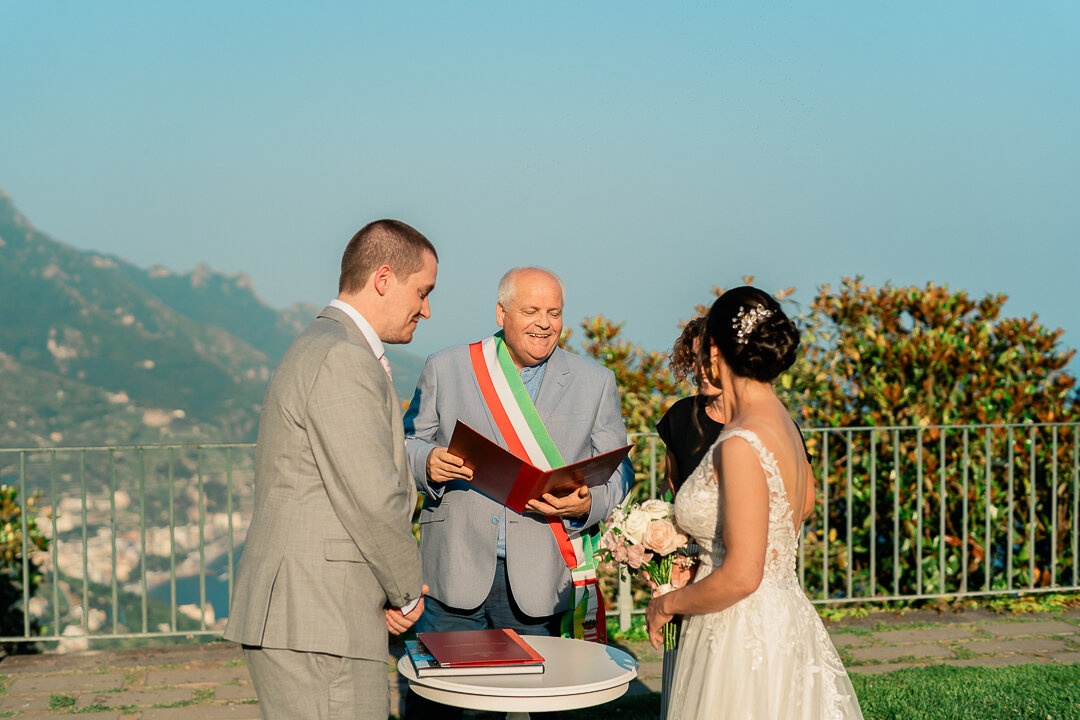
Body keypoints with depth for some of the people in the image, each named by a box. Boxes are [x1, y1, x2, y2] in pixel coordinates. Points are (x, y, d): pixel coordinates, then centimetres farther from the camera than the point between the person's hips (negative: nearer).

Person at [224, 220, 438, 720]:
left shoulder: (320, 349, 20)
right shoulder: (343, 360, -14)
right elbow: (373, 500, -19)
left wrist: (392, 589, 13)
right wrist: (407, 591, -3)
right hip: (314, 624, -10)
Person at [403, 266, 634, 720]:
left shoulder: (595, 383, 9)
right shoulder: (445, 369, 8)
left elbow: (617, 472, 8)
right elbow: (407, 445, 11)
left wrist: (587, 504, -14)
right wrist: (429, 463, -13)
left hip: (540, 583, 0)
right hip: (454, 575, 0)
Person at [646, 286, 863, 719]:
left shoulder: (741, 444, -22)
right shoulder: (781, 423, 6)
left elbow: (741, 576, -24)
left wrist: (666, 604, -7)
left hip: (748, 640, -9)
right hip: (785, 620, 9)